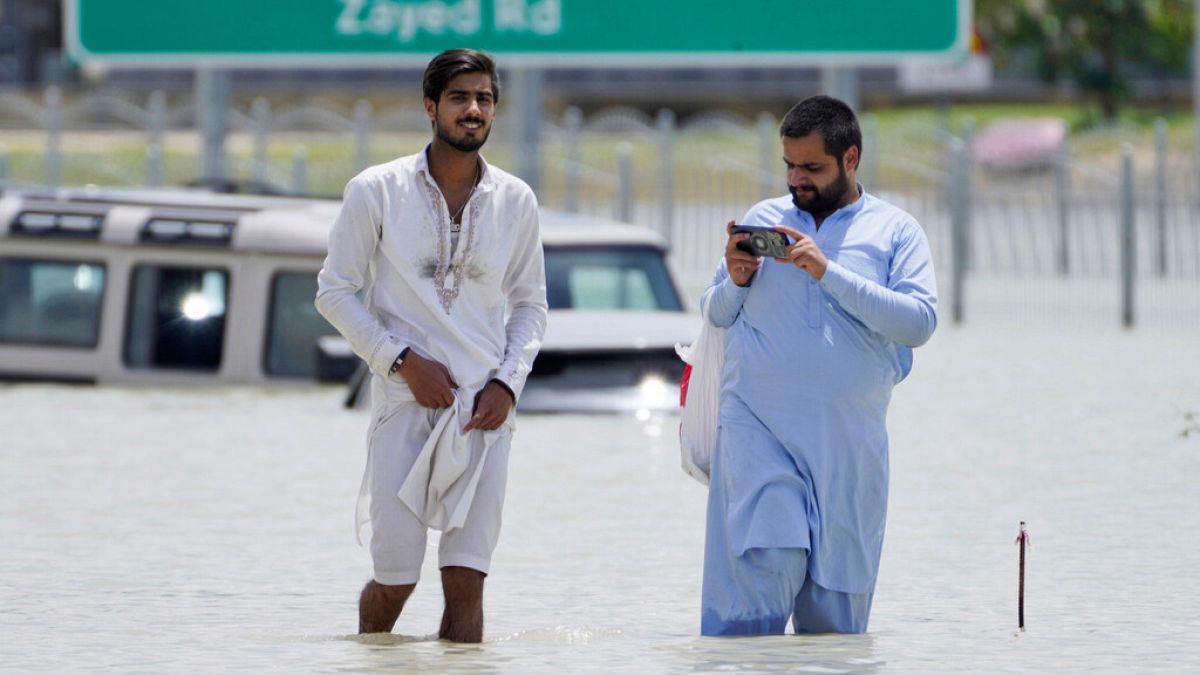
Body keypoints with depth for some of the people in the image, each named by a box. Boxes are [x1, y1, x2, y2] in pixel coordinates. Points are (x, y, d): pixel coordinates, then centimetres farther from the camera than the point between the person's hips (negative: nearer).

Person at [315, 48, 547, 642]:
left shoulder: (515, 201, 7)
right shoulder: (377, 192, -2)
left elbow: (530, 303, 16)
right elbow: (334, 291, 1)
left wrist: (507, 382, -1)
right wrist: (404, 360, -10)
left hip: (483, 410, 2)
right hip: (405, 400, -2)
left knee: (466, 580, -5)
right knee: (395, 579, -2)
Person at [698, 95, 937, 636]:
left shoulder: (895, 231, 8)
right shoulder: (763, 220, 14)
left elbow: (920, 322, -7)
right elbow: (714, 314, 20)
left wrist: (830, 272, -13)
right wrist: (737, 283, -3)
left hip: (848, 436, 0)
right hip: (757, 425, 0)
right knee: (765, 560, -17)